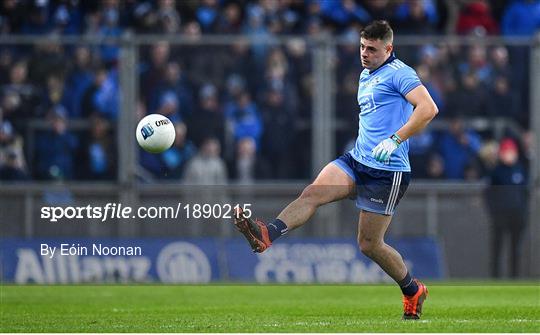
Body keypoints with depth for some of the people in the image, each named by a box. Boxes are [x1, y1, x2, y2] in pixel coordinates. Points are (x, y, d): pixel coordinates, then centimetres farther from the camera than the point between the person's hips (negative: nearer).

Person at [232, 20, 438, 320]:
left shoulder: (398, 73, -9)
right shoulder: (365, 76, 17)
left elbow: (428, 108, -21)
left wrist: (395, 140, -28)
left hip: (388, 171, -8)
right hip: (356, 160, 8)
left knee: (369, 245, -2)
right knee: (312, 193, -18)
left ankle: (413, 290, 20)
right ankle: (266, 234, -38)